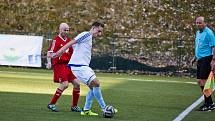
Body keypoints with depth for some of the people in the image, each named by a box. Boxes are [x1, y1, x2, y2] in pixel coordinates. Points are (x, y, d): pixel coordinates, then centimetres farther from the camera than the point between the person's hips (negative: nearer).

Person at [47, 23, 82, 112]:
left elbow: (72, 53, 25)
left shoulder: (68, 40, 16)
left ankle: (74, 106, 14)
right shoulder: (56, 40, -6)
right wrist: (49, 62, -28)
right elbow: (50, 52, -14)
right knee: (65, 84, -19)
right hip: (59, 65, -8)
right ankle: (51, 104, -8)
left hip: (68, 65, 8)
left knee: (77, 84, 2)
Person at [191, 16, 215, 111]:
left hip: (206, 59, -9)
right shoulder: (198, 33, 16)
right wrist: (195, 57, 24)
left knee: (203, 81, -13)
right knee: (200, 81, 9)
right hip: (200, 60, 9)